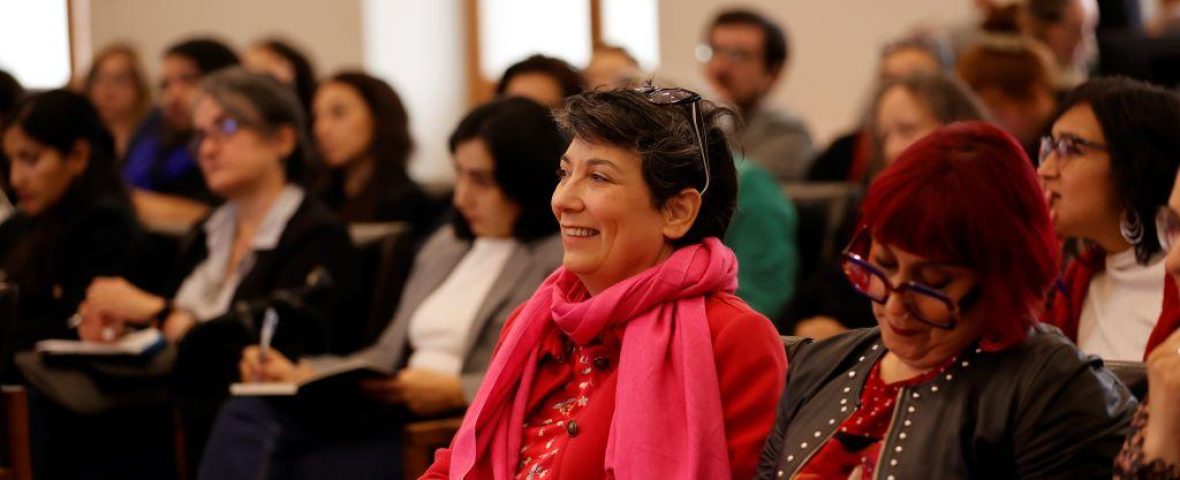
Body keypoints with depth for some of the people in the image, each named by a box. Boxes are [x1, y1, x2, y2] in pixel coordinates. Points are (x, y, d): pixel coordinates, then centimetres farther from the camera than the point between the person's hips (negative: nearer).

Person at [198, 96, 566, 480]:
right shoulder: (445, 245, 24)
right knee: (249, 414, -20)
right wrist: (301, 373, 8)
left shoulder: (563, 258, -2)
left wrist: (456, 391, -19)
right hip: (391, 418, 7)